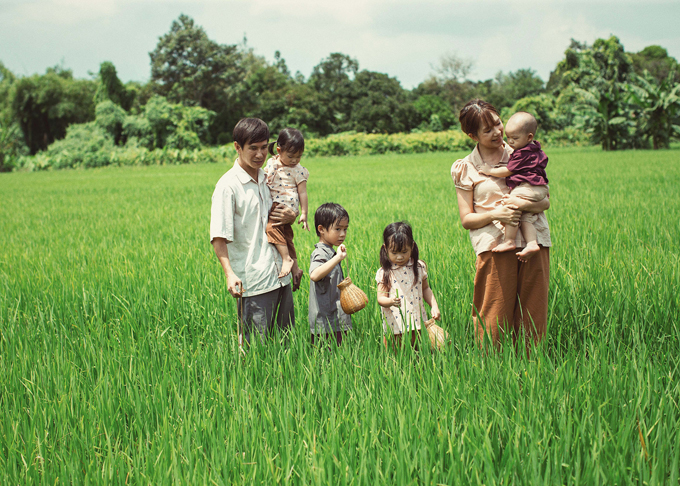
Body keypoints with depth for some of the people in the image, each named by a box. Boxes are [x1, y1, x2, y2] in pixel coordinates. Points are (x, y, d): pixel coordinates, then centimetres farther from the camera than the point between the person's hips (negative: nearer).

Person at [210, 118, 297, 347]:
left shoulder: (267, 178, 11)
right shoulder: (228, 186, -10)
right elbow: (218, 237, -14)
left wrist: (291, 217, 2)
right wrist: (229, 273, -27)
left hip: (280, 276, 7)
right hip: (253, 283, -7)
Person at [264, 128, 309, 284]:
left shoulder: (298, 170, -7)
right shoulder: (272, 162, 6)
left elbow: (302, 193, -4)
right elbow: (264, 179, 21)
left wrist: (304, 214, -4)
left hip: (287, 206, -7)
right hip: (274, 205, 7)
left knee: (272, 226, -29)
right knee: (285, 236, 15)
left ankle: (287, 259, -27)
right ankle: (295, 268, 28)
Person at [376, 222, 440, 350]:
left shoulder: (419, 267, 6)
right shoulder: (384, 273, -4)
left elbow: (425, 289, 18)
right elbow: (381, 298, -9)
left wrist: (434, 306, 6)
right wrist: (390, 301, -30)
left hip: (417, 323, 3)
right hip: (394, 324, -2)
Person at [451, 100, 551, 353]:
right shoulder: (465, 169, 7)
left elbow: (546, 201, 11)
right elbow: (466, 219, 5)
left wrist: (525, 204, -12)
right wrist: (494, 214, -14)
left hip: (534, 243, 3)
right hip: (494, 246, -2)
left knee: (532, 316, 3)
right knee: (495, 319, -5)